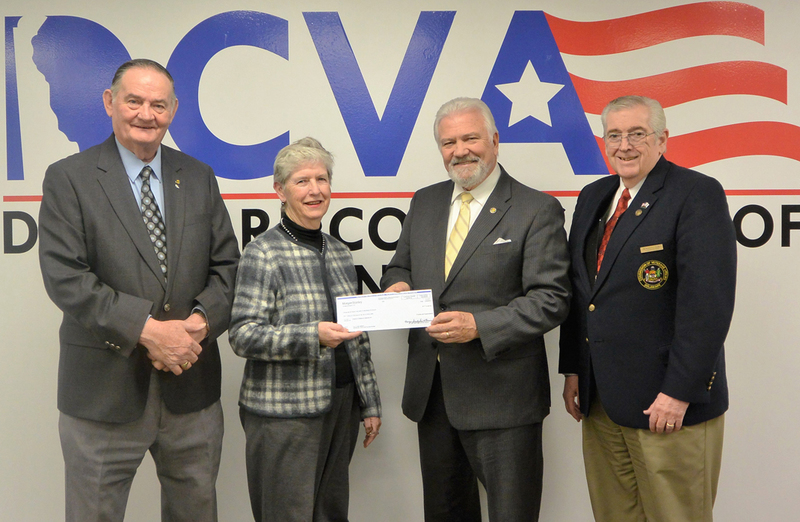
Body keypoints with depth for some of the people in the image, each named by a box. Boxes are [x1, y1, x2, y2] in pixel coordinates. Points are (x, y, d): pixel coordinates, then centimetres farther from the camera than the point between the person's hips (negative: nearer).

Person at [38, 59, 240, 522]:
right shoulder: (68, 178, -4)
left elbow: (227, 265, 5)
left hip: (191, 384, 4)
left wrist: (200, 322, -13)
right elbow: (64, 277, -13)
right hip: (106, 387, -3)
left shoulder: (200, 178, 8)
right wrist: (146, 329, -21)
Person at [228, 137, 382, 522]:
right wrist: (312, 337, -26)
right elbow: (242, 335, -14)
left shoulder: (340, 253, 11)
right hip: (284, 411, -6)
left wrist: (370, 403, 15)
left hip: (341, 405, 6)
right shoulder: (263, 253, -8)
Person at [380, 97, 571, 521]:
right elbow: (400, 266, 19)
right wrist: (397, 285, -5)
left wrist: (479, 326, -24)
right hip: (430, 391, 6)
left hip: (501, 395, -5)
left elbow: (550, 300, -13)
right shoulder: (424, 203, 10)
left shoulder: (537, 210, -8)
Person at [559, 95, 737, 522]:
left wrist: (680, 392, -18)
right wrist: (573, 370, 11)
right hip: (599, 399, 6)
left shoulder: (697, 194, -9)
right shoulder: (593, 197, 12)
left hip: (669, 405, -6)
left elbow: (707, 302, -16)